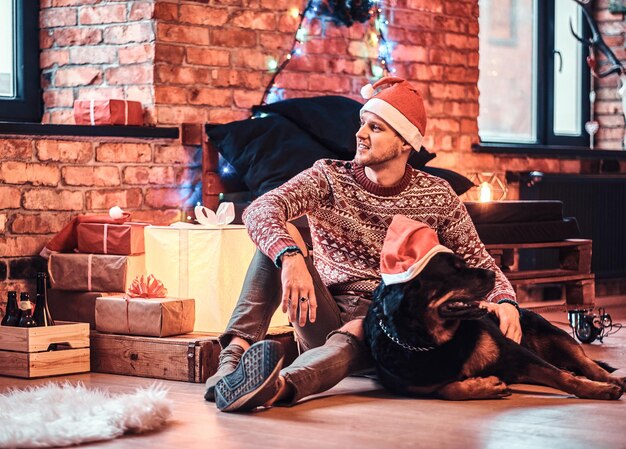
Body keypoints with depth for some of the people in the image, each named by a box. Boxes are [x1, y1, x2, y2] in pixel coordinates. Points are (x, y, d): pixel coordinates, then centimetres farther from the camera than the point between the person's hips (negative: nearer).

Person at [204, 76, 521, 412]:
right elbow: (259, 210, -19)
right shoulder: (329, 178, -1)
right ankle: (235, 353, -41)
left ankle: (279, 386, -69)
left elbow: (479, 263, 5)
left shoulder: (436, 197, 2)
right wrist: (291, 257, -41)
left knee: (354, 334, -38)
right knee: (282, 234, -23)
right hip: (323, 319, 1)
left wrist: (505, 301, -20)